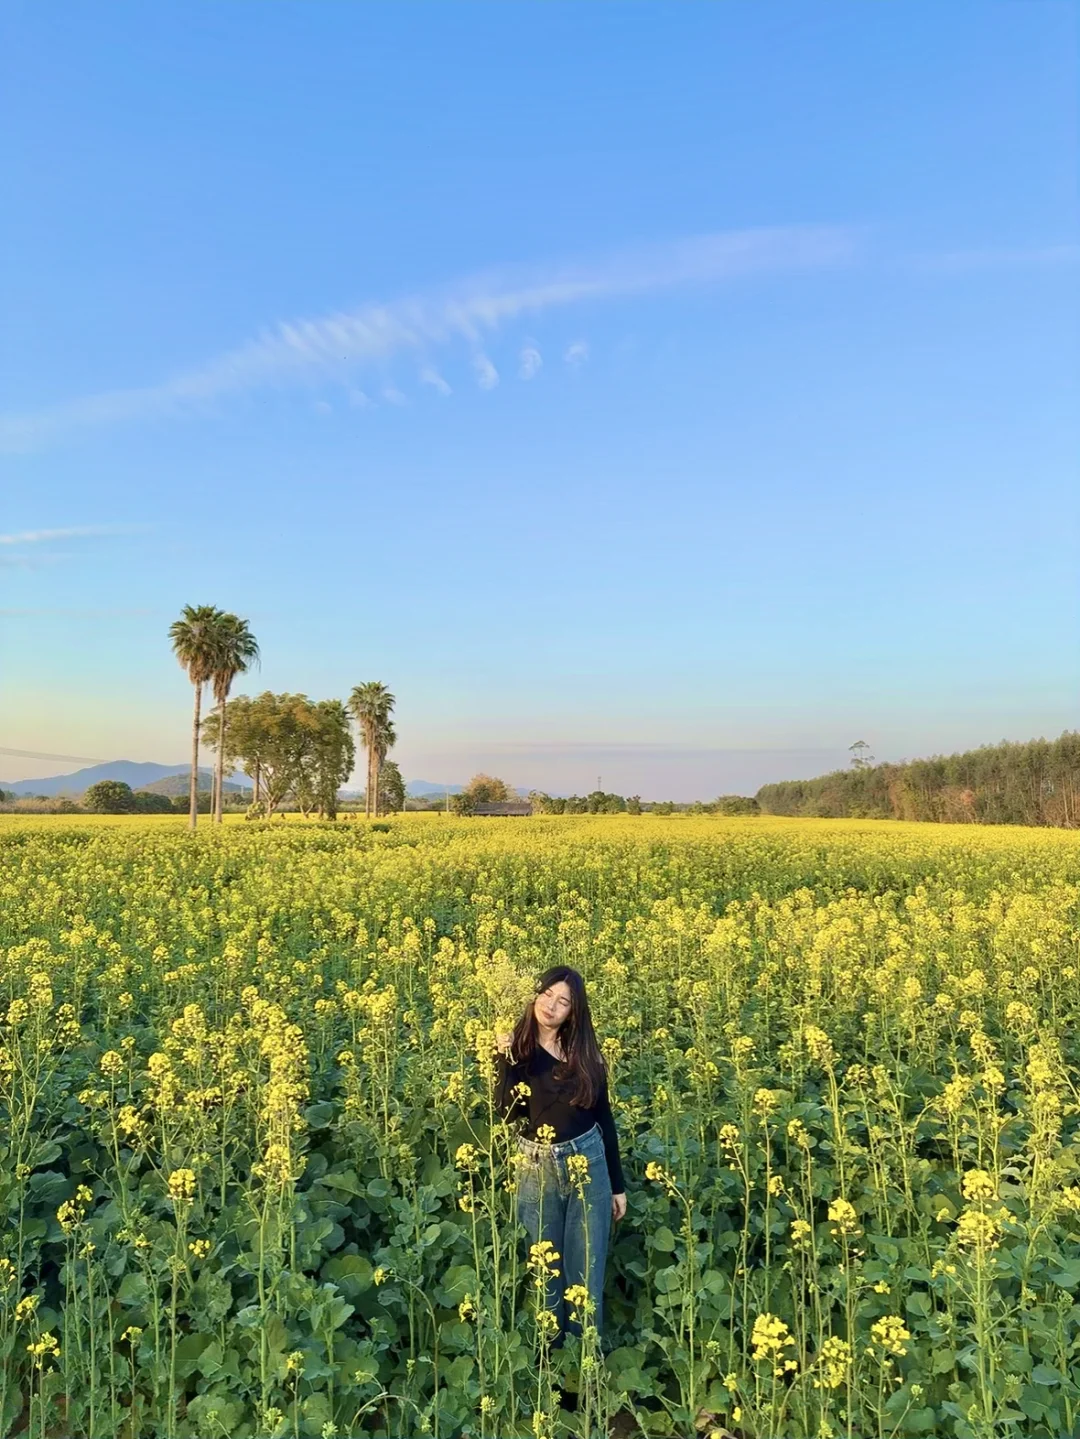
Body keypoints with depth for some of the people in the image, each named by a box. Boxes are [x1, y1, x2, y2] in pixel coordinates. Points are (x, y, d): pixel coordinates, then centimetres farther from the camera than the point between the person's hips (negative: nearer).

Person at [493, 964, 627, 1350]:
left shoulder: (587, 1053, -2)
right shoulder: (518, 1047, -7)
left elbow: (604, 1118, 5)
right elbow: (507, 1112, -16)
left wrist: (618, 1184, 7)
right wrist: (505, 1059, -28)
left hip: (588, 1163, 1)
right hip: (536, 1167, -1)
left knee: (587, 1272, 8)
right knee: (545, 1270, 13)